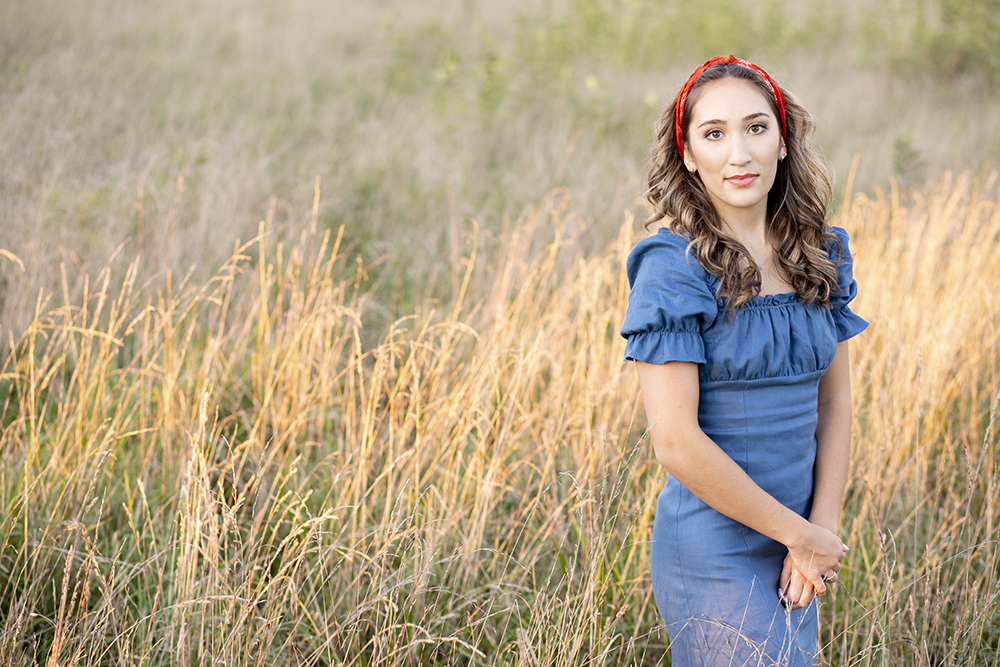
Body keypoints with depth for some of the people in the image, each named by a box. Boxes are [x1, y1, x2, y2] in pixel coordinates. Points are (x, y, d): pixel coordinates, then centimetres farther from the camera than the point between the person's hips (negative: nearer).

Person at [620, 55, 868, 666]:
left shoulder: (821, 255, 4)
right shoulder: (673, 268, -14)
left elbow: (834, 403, 8)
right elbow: (676, 442, -18)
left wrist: (824, 525, -6)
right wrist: (799, 534, -13)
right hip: (716, 557, -6)